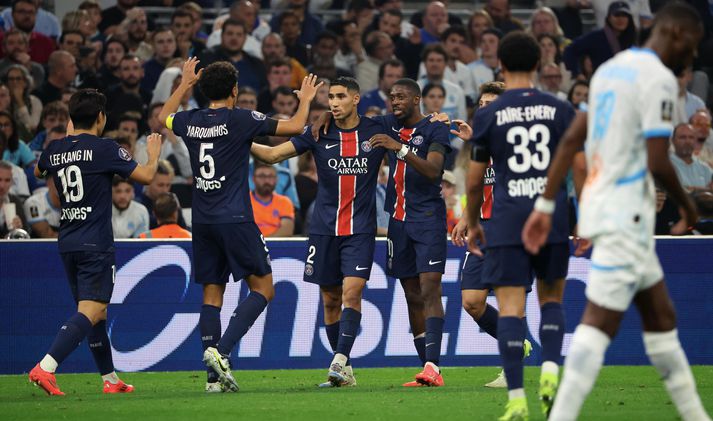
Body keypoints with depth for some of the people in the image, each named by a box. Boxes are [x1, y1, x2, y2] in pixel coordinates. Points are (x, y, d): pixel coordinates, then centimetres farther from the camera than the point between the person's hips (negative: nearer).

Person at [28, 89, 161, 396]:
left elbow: (38, 171, 31)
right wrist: (154, 153, 16)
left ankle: (110, 379, 23)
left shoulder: (55, 150, 7)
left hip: (67, 243, 7)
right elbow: (145, 176, -5)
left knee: (97, 312, 17)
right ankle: (45, 368, -27)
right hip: (95, 243, -7)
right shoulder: (104, 148, -10)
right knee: (90, 312, -12)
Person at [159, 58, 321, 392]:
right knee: (263, 289, 2)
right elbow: (294, 127, -5)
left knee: (212, 293, 8)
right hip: (235, 220, -6)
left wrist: (185, 83, 41)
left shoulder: (190, 122, 6)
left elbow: (164, 118, 31)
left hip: (203, 223, 6)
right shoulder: (240, 120, -8)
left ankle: (215, 376, 3)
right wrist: (305, 100, 14)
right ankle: (221, 351, -16)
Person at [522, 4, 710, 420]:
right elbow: (658, 163, -18)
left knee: (661, 317, 16)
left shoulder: (612, 69, 14)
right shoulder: (659, 78, -13)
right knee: (599, 325, -13)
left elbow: (571, 140, 14)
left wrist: (546, 205, 15)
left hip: (600, 204, 10)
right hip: (626, 215, -10)